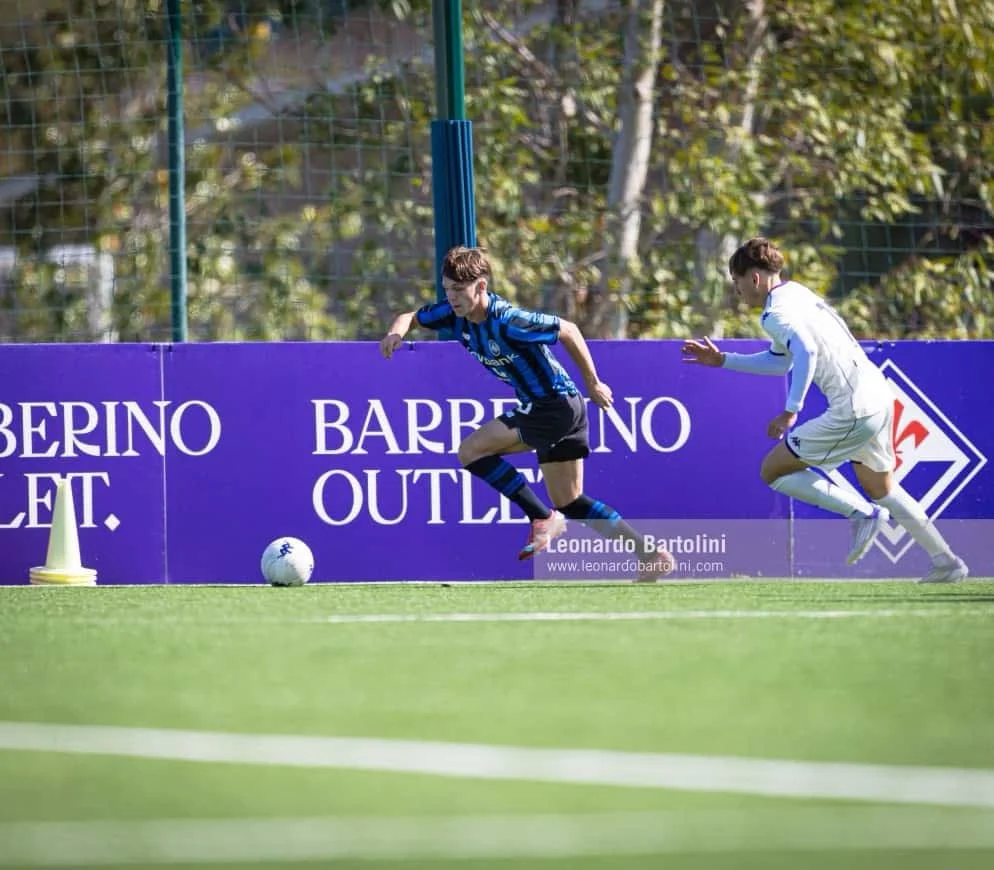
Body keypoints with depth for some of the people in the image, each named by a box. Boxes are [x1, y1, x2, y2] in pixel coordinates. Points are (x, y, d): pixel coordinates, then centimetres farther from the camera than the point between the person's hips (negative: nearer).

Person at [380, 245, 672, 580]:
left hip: (555, 405, -9)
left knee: (471, 451, -11)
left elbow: (568, 331, -17)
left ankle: (543, 518, -5)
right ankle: (654, 555, 13)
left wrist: (593, 384, -9)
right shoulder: (456, 314, -2)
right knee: (571, 503, 12)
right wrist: (396, 332, -14)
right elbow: (411, 317, 11)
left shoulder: (507, 321, -25)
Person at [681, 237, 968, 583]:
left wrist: (791, 411, -28)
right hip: (878, 395, 10)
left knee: (773, 470, 0)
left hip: (853, 412, -10)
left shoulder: (775, 313, -11)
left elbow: (806, 351, -31)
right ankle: (946, 561, 27)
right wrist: (722, 360, 31)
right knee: (880, 488, 26)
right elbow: (780, 361, 30)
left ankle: (863, 513, -4)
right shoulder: (794, 292, 19)